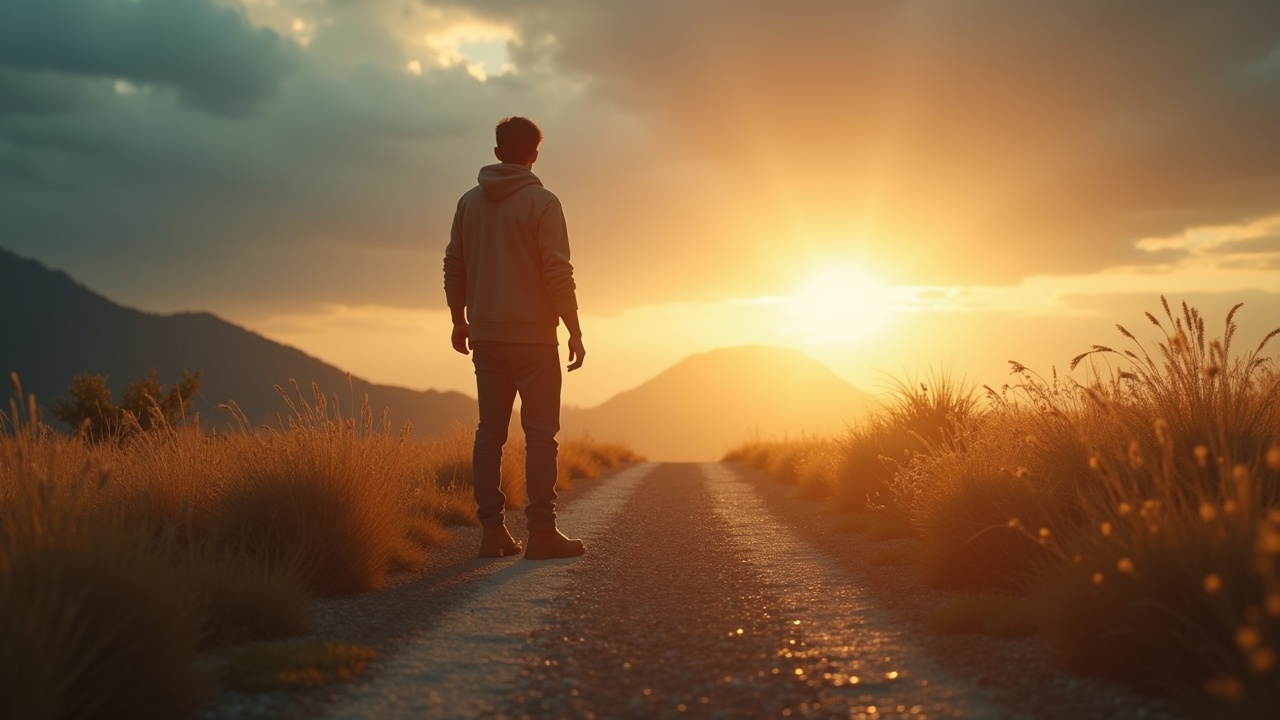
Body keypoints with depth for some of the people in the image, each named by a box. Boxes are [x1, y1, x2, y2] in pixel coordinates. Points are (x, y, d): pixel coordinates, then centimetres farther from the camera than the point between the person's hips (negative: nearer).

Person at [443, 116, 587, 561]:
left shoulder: (469, 202, 8)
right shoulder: (541, 202, -8)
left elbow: (453, 267, 11)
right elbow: (557, 272, -13)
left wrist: (459, 321, 22)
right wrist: (575, 331, -7)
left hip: (486, 338, 5)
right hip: (533, 336, -5)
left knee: (490, 432, 8)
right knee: (540, 433, -1)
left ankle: (493, 530, 7)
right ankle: (541, 532, -4)